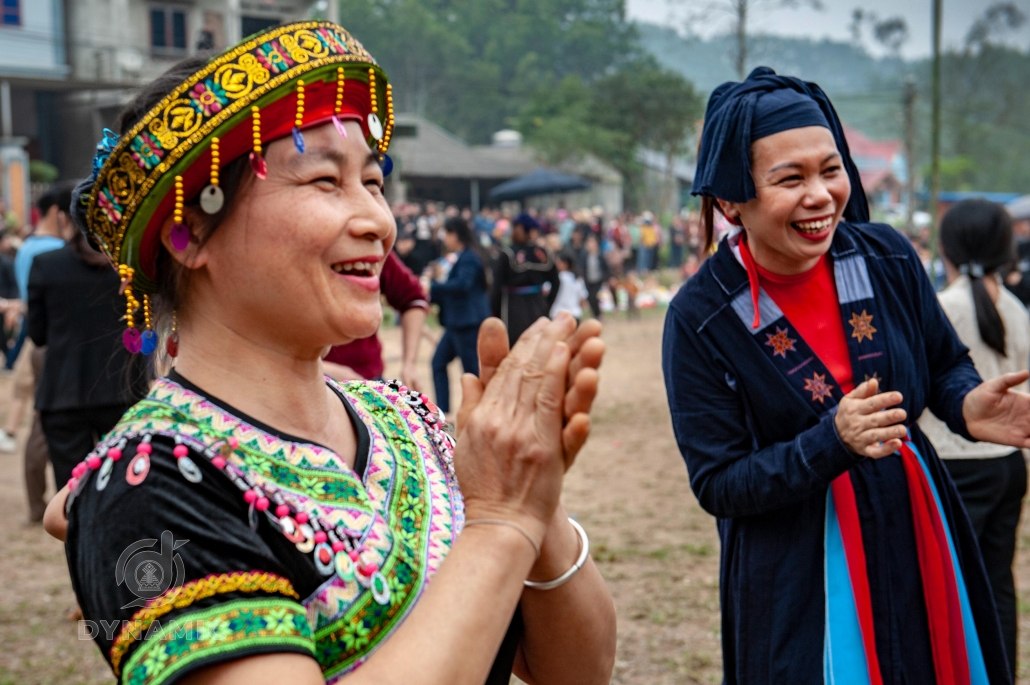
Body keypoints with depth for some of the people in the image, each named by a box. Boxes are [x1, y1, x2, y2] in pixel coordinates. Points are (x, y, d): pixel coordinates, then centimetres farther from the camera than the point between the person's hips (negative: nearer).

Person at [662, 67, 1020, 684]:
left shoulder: (887, 257, -6)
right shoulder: (700, 319, -15)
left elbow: (945, 364, 9)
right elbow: (718, 486, -14)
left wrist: (968, 405, -14)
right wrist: (833, 442, -28)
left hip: (919, 545, 4)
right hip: (797, 581, -4)